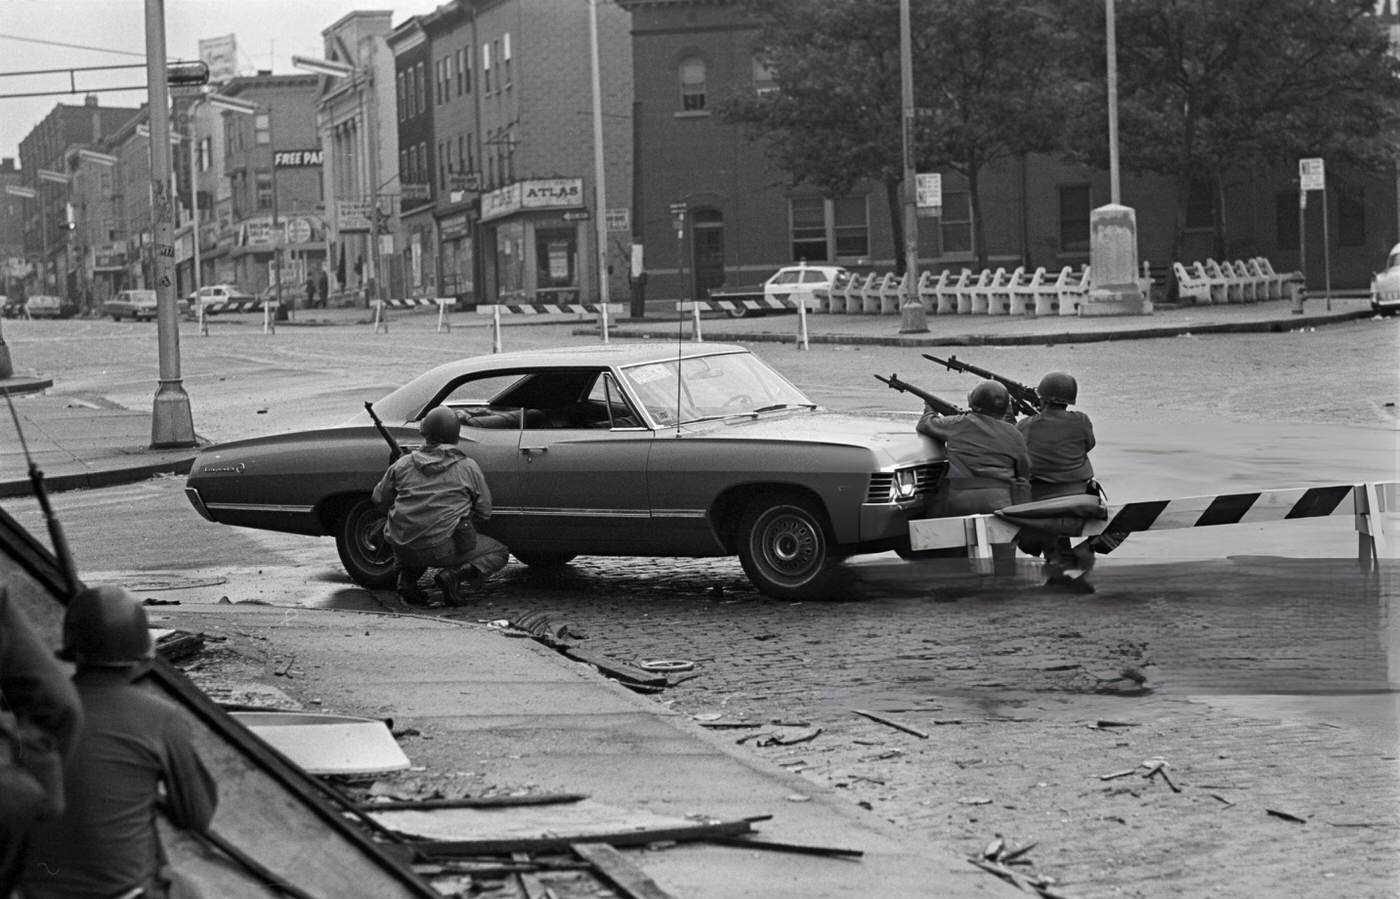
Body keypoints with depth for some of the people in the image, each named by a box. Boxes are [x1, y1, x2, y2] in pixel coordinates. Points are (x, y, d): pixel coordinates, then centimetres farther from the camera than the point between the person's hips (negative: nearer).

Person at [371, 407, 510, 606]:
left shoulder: (402, 464, 6)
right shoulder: (468, 467, 1)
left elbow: (379, 499, 17)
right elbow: (484, 512, 7)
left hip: (404, 549, 4)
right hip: (443, 548, -4)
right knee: (500, 553, 14)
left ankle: (407, 578, 11)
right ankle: (456, 573, -11)